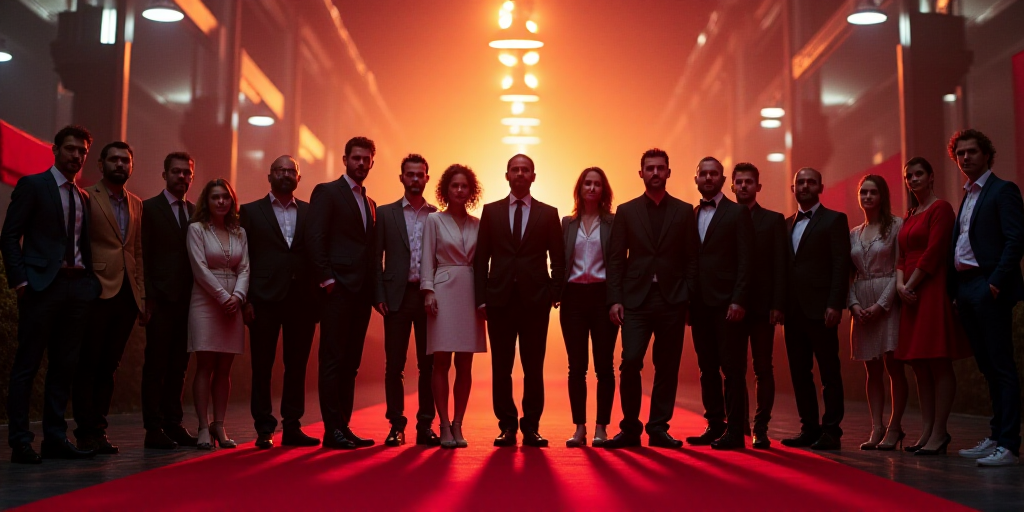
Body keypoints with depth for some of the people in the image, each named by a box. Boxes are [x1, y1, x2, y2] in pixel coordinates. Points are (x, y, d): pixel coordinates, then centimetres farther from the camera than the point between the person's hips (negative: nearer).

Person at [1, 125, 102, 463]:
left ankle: (55, 439, 13)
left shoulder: (83, 197, 18)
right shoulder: (32, 185, 1)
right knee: (27, 365, -2)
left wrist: (90, 282, 6)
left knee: (64, 366, 7)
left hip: (77, 287, 6)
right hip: (42, 284, -6)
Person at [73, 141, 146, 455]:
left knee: (108, 366, 9)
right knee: (88, 365, 0)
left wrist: (142, 297, 12)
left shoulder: (136, 204, 16)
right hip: (97, 291, -5)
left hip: (127, 295, 5)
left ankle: (98, 428, 14)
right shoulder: (87, 197, -1)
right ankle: (87, 432, 6)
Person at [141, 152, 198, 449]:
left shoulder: (195, 212, 15)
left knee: (178, 366, 8)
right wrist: (148, 298, -11)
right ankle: (154, 428, 2)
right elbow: (143, 256, -4)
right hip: (161, 300, -5)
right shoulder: (150, 208, 1)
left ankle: (173, 424, 14)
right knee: (156, 366, -2)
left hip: (187, 299, 5)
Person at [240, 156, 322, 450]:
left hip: (302, 301, 2)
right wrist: (246, 299, -6)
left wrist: (319, 298, -1)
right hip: (265, 301, -2)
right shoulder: (250, 211, 7)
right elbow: (242, 258, 3)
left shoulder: (311, 213, 12)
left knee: (297, 366, 6)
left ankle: (292, 428, 14)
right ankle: (264, 430, 9)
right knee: (262, 367, 2)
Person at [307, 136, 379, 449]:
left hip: (362, 294, 7)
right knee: (333, 361, -5)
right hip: (338, 291, -7)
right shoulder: (326, 192, 0)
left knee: (351, 364, 8)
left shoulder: (369, 204, 21)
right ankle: (332, 430, -3)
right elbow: (314, 238, -10)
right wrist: (327, 280, -15)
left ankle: (343, 427, 12)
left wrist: (376, 290, 9)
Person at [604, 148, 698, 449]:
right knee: (630, 362, -10)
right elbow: (615, 260, 4)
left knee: (667, 367, 3)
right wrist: (615, 300, -5)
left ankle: (658, 429, 13)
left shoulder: (684, 212, 9)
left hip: (672, 301, 1)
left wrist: (688, 297, -4)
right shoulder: (626, 212, 8)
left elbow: (692, 258, 6)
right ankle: (630, 429, 2)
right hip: (636, 300, -1)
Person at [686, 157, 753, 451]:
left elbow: (745, 261, -6)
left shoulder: (738, 214, 1)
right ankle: (714, 426, 14)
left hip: (726, 303, -5)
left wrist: (738, 301, -14)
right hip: (700, 304, 5)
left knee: (732, 368, -4)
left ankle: (735, 431, 0)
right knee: (707, 368, 8)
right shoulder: (690, 216, 16)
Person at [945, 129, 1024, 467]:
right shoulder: (967, 196, 22)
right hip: (965, 290, 8)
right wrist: (954, 287, 9)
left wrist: (997, 281, -20)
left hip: (989, 289, -8)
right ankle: (996, 437, 18)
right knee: (987, 367, 12)